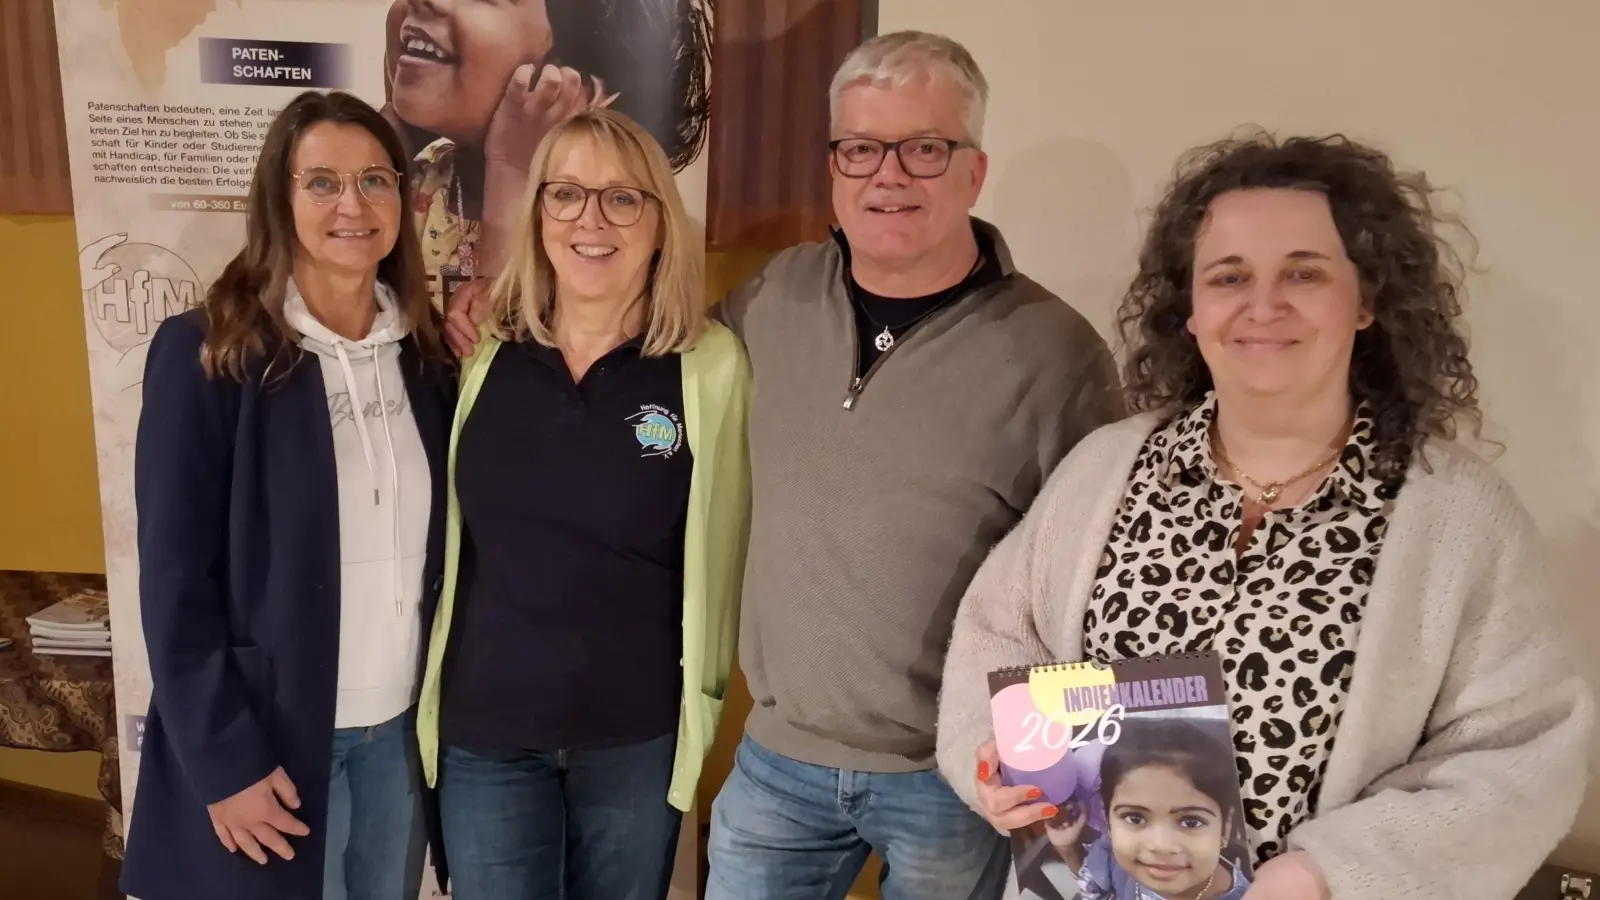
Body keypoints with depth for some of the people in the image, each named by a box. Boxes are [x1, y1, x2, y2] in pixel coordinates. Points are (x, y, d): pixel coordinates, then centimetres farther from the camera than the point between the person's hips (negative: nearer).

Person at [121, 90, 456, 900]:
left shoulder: (426, 349, 2)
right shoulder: (206, 353, -12)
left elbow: (440, 543, 7)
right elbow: (174, 577, -12)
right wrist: (224, 760, -13)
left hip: (402, 724, 4)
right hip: (269, 737, -4)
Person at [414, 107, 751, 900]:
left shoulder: (712, 365, -10)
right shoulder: (484, 356, -2)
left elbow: (721, 551, -3)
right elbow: (451, 541, 7)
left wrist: (701, 700, 3)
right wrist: (439, 698, 9)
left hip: (639, 734, -1)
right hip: (484, 728, 2)